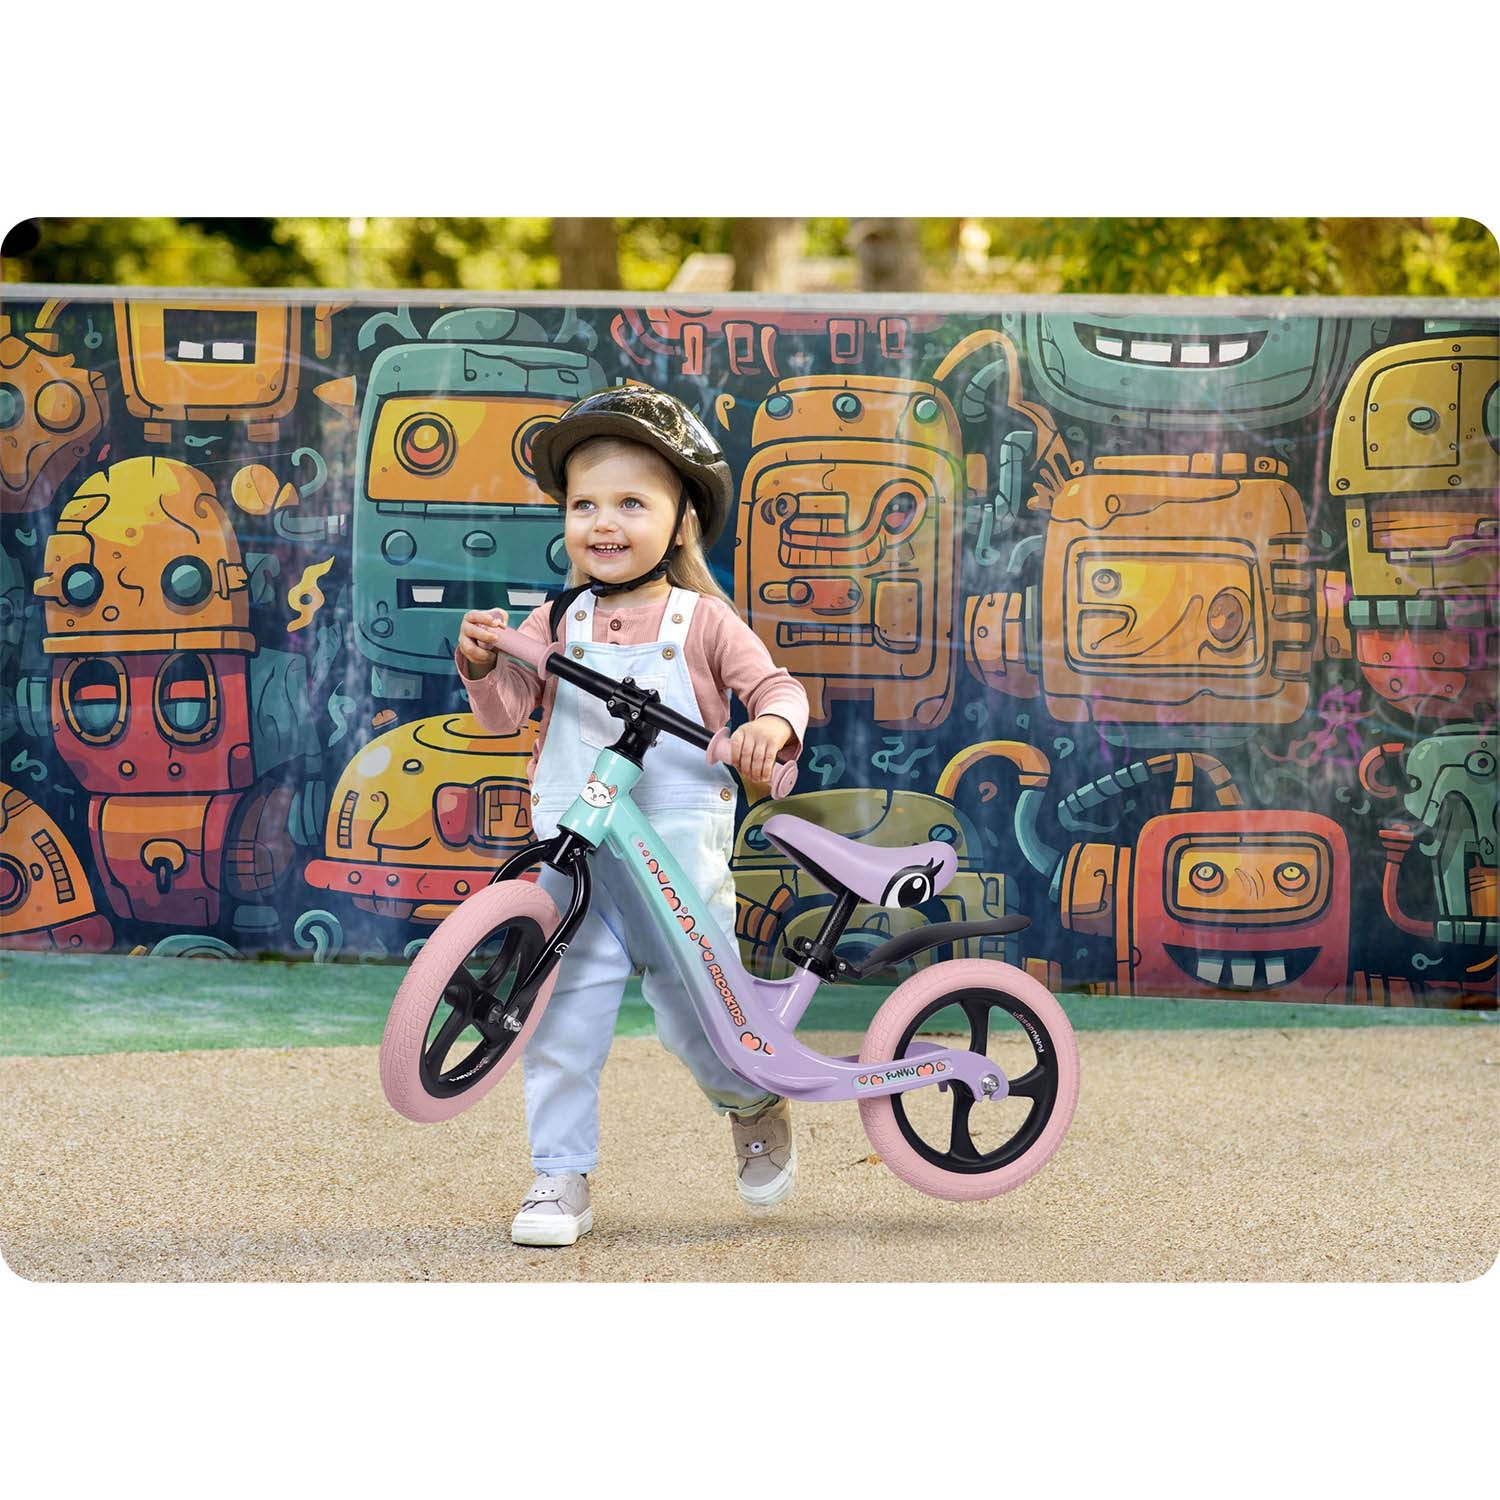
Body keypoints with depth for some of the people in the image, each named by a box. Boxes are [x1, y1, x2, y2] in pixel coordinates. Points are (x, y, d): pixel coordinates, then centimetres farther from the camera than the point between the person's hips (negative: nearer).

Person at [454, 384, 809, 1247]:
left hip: (679, 850, -2)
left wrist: (773, 725, -24)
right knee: (564, 1010, -3)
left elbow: (776, 686, -2)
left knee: (696, 1013, 4)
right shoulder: (557, 623, 6)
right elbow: (505, 714, 3)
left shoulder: (702, 622, 0)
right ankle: (562, 1180, 6)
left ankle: (757, 1106, 36)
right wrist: (482, 662, -17)